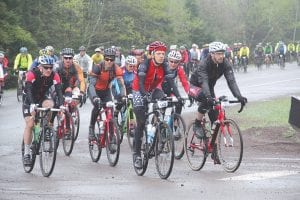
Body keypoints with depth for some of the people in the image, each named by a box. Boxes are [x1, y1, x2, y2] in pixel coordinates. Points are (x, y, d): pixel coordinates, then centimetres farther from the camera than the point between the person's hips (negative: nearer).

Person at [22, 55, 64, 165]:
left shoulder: (54, 76, -20)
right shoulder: (32, 74, -29)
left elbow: (59, 91, -26)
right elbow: (29, 91, -38)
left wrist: (61, 104, -43)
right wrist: (32, 104, -53)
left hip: (42, 98, 3)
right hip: (29, 99, -3)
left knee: (50, 104, -31)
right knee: (29, 124, -13)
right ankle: (27, 153, -5)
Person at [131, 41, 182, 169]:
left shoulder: (164, 66, -13)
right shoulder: (145, 65, -25)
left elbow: (170, 82, -20)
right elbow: (140, 83, -34)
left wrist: (178, 96, -35)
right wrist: (145, 96, -50)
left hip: (153, 90, 4)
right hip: (139, 91, -4)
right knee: (141, 122, -9)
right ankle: (136, 153, -2)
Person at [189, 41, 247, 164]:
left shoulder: (225, 64, -19)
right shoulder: (204, 64, -32)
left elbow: (231, 81, -27)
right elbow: (204, 81, -45)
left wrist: (239, 96, -43)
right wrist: (208, 96, -63)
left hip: (209, 88, 5)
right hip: (195, 86, -5)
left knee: (215, 117, -7)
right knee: (206, 100, -39)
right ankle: (197, 125, -18)